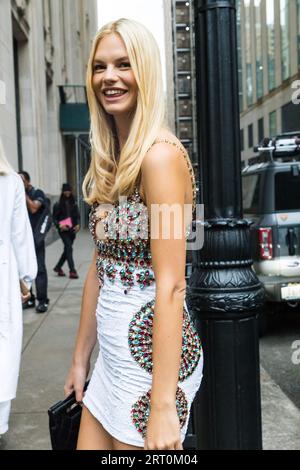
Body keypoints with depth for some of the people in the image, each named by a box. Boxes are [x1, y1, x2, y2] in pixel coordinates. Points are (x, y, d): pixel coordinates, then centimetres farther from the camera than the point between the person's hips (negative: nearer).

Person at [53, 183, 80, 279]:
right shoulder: (58, 204, -2)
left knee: (67, 249, 12)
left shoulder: (73, 203, 10)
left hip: (72, 229, 5)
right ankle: (72, 271, -16)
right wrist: (59, 225, -16)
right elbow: (54, 218, -1)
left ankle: (58, 267, 30)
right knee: (69, 248, -15)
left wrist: (77, 224, -2)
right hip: (63, 230, -5)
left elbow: (77, 215, 15)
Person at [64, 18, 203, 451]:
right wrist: (80, 358, 15)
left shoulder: (160, 154, -17)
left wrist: (163, 405, -22)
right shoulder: (110, 160, 9)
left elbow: (170, 286, -21)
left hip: (152, 354, -8)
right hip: (113, 357, 8)